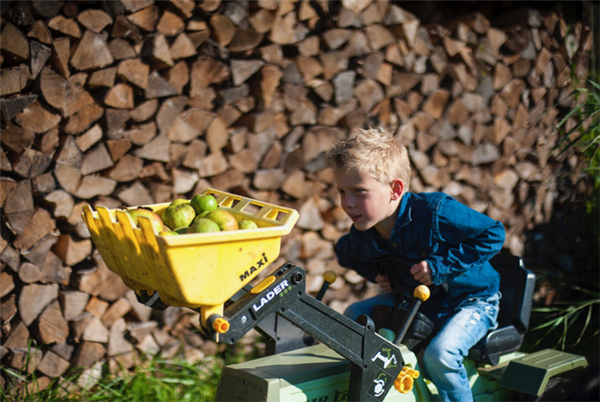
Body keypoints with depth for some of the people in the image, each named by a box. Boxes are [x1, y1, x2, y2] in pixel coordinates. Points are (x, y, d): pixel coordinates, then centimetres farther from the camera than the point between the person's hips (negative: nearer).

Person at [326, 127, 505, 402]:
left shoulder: (436, 212, -32)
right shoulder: (360, 239, -13)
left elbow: (493, 234, -24)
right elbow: (348, 255, 14)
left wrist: (441, 266, -29)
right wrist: (377, 275, -6)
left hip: (471, 300, -6)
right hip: (416, 298, 6)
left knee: (440, 353, -31)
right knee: (354, 316, -5)